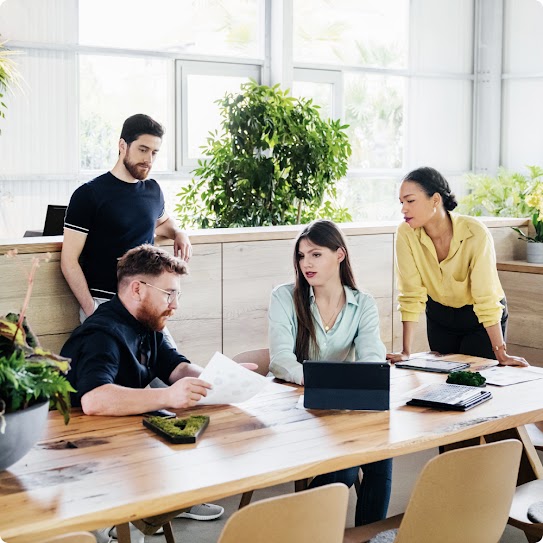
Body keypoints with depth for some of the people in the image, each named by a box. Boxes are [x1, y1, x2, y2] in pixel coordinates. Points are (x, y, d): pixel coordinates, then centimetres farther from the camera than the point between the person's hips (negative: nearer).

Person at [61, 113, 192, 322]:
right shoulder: (88, 195, -3)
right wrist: (90, 309, -15)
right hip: (101, 304, -5)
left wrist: (178, 233, 13)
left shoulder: (153, 190, 12)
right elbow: (69, 260, -6)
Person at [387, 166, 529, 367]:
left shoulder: (475, 233, -31)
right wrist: (406, 352, -21)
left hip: (480, 320, -3)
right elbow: (411, 295, -19)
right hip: (440, 316, 3)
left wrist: (501, 355, -27)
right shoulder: (406, 234, -22)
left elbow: (486, 298, -29)